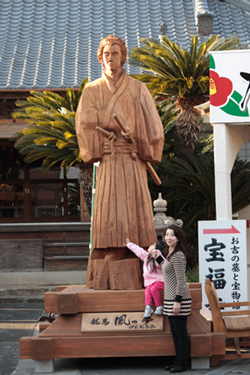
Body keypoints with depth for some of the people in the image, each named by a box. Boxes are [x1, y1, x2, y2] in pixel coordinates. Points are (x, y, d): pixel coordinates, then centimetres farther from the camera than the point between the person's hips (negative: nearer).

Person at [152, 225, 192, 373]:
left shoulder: (178, 256, -17)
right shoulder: (170, 254, 12)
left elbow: (181, 280, -19)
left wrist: (177, 300, -21)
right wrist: (158, 258, 19)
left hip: (179, 299, -10)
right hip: (170, 299, 10)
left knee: (181, 332, -2)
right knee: (174, 331, 14)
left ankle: (182, 364, 5)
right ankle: (178, 361, 22)